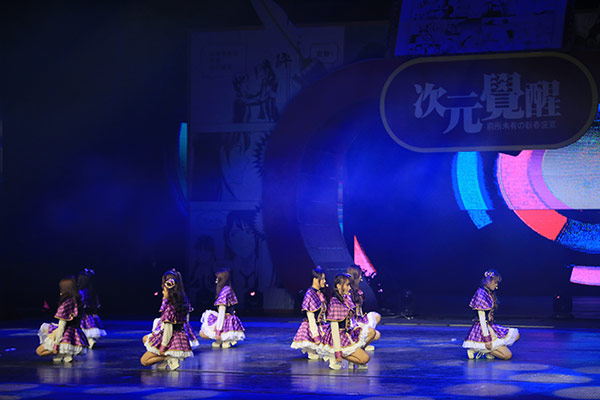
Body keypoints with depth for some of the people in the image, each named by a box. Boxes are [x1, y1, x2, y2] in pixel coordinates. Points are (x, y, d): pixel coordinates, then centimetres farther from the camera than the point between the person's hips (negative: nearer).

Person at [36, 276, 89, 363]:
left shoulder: (66, 303, -17)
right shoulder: (77, 302, 7)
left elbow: (62, 326, -18)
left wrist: (56, 343, -16)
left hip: (66, 338, -8)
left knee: (39, 351, 5)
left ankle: (64, 353, -8)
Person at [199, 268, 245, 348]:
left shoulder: (224, 292, -18)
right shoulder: (229, 290, 9)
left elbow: (222, 313, -22)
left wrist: (218, 331, -23)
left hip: (225, 324, -9)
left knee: (202, 333, 1)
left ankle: (225, 341, -4)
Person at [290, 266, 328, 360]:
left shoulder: (320, 294, 12)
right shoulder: (310, 294, -12)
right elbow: (311, 317, -16)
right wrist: (316, 336, -19)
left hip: (321, 326, 8)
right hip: (311, 327, -8)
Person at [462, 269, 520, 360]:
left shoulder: (489, 293, 12)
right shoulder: (481, 294, -17)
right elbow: (481, 317, -21)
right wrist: (487, 338, -23)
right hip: (483, 329, -10)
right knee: (507, 355, -14)